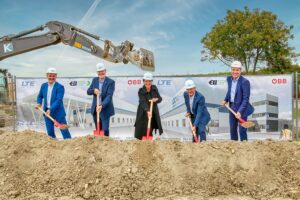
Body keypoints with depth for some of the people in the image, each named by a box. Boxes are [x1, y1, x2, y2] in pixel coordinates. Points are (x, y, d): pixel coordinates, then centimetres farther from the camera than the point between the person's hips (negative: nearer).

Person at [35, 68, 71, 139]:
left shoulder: (60, 87, -11)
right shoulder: (43, 86, 7)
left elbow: (59, 100, -19)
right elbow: (40, 96, 19)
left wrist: (51, 109, -26)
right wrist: (39, 103, 0)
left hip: (58, 112, -5)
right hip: (47, 112, 5)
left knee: (64, 131, -3)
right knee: (50, 132, 12)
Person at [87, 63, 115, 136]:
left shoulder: (111, 82, -11)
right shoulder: (94, 80, 7)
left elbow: (109, 96, -19)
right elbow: (88, 91, 7)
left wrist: (102, 106, -32)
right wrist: (93, 90, -16)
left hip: (105, 109, -5)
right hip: (95, 109, 5)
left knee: (105, 129, -7)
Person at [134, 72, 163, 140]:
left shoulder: (154, 88, 0)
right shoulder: (141, 91, -15)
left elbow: (160, 98, 5)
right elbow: (143, 102, -29)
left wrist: (156, 99, -19)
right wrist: (147, 111, -45)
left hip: (153, 112, 4)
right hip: (143, 113, -4)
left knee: (150, 131, 4)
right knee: (142, 131, -3)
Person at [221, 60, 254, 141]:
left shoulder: (245, 82, -17)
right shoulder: (229, 79, 3)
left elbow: (246, 99, -19)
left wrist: (240, 111, -26)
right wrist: (225, 100, 11)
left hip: (242, 108, -6)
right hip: (232, 107, 7)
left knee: (242, 130, -3)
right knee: (232, 129, 15)